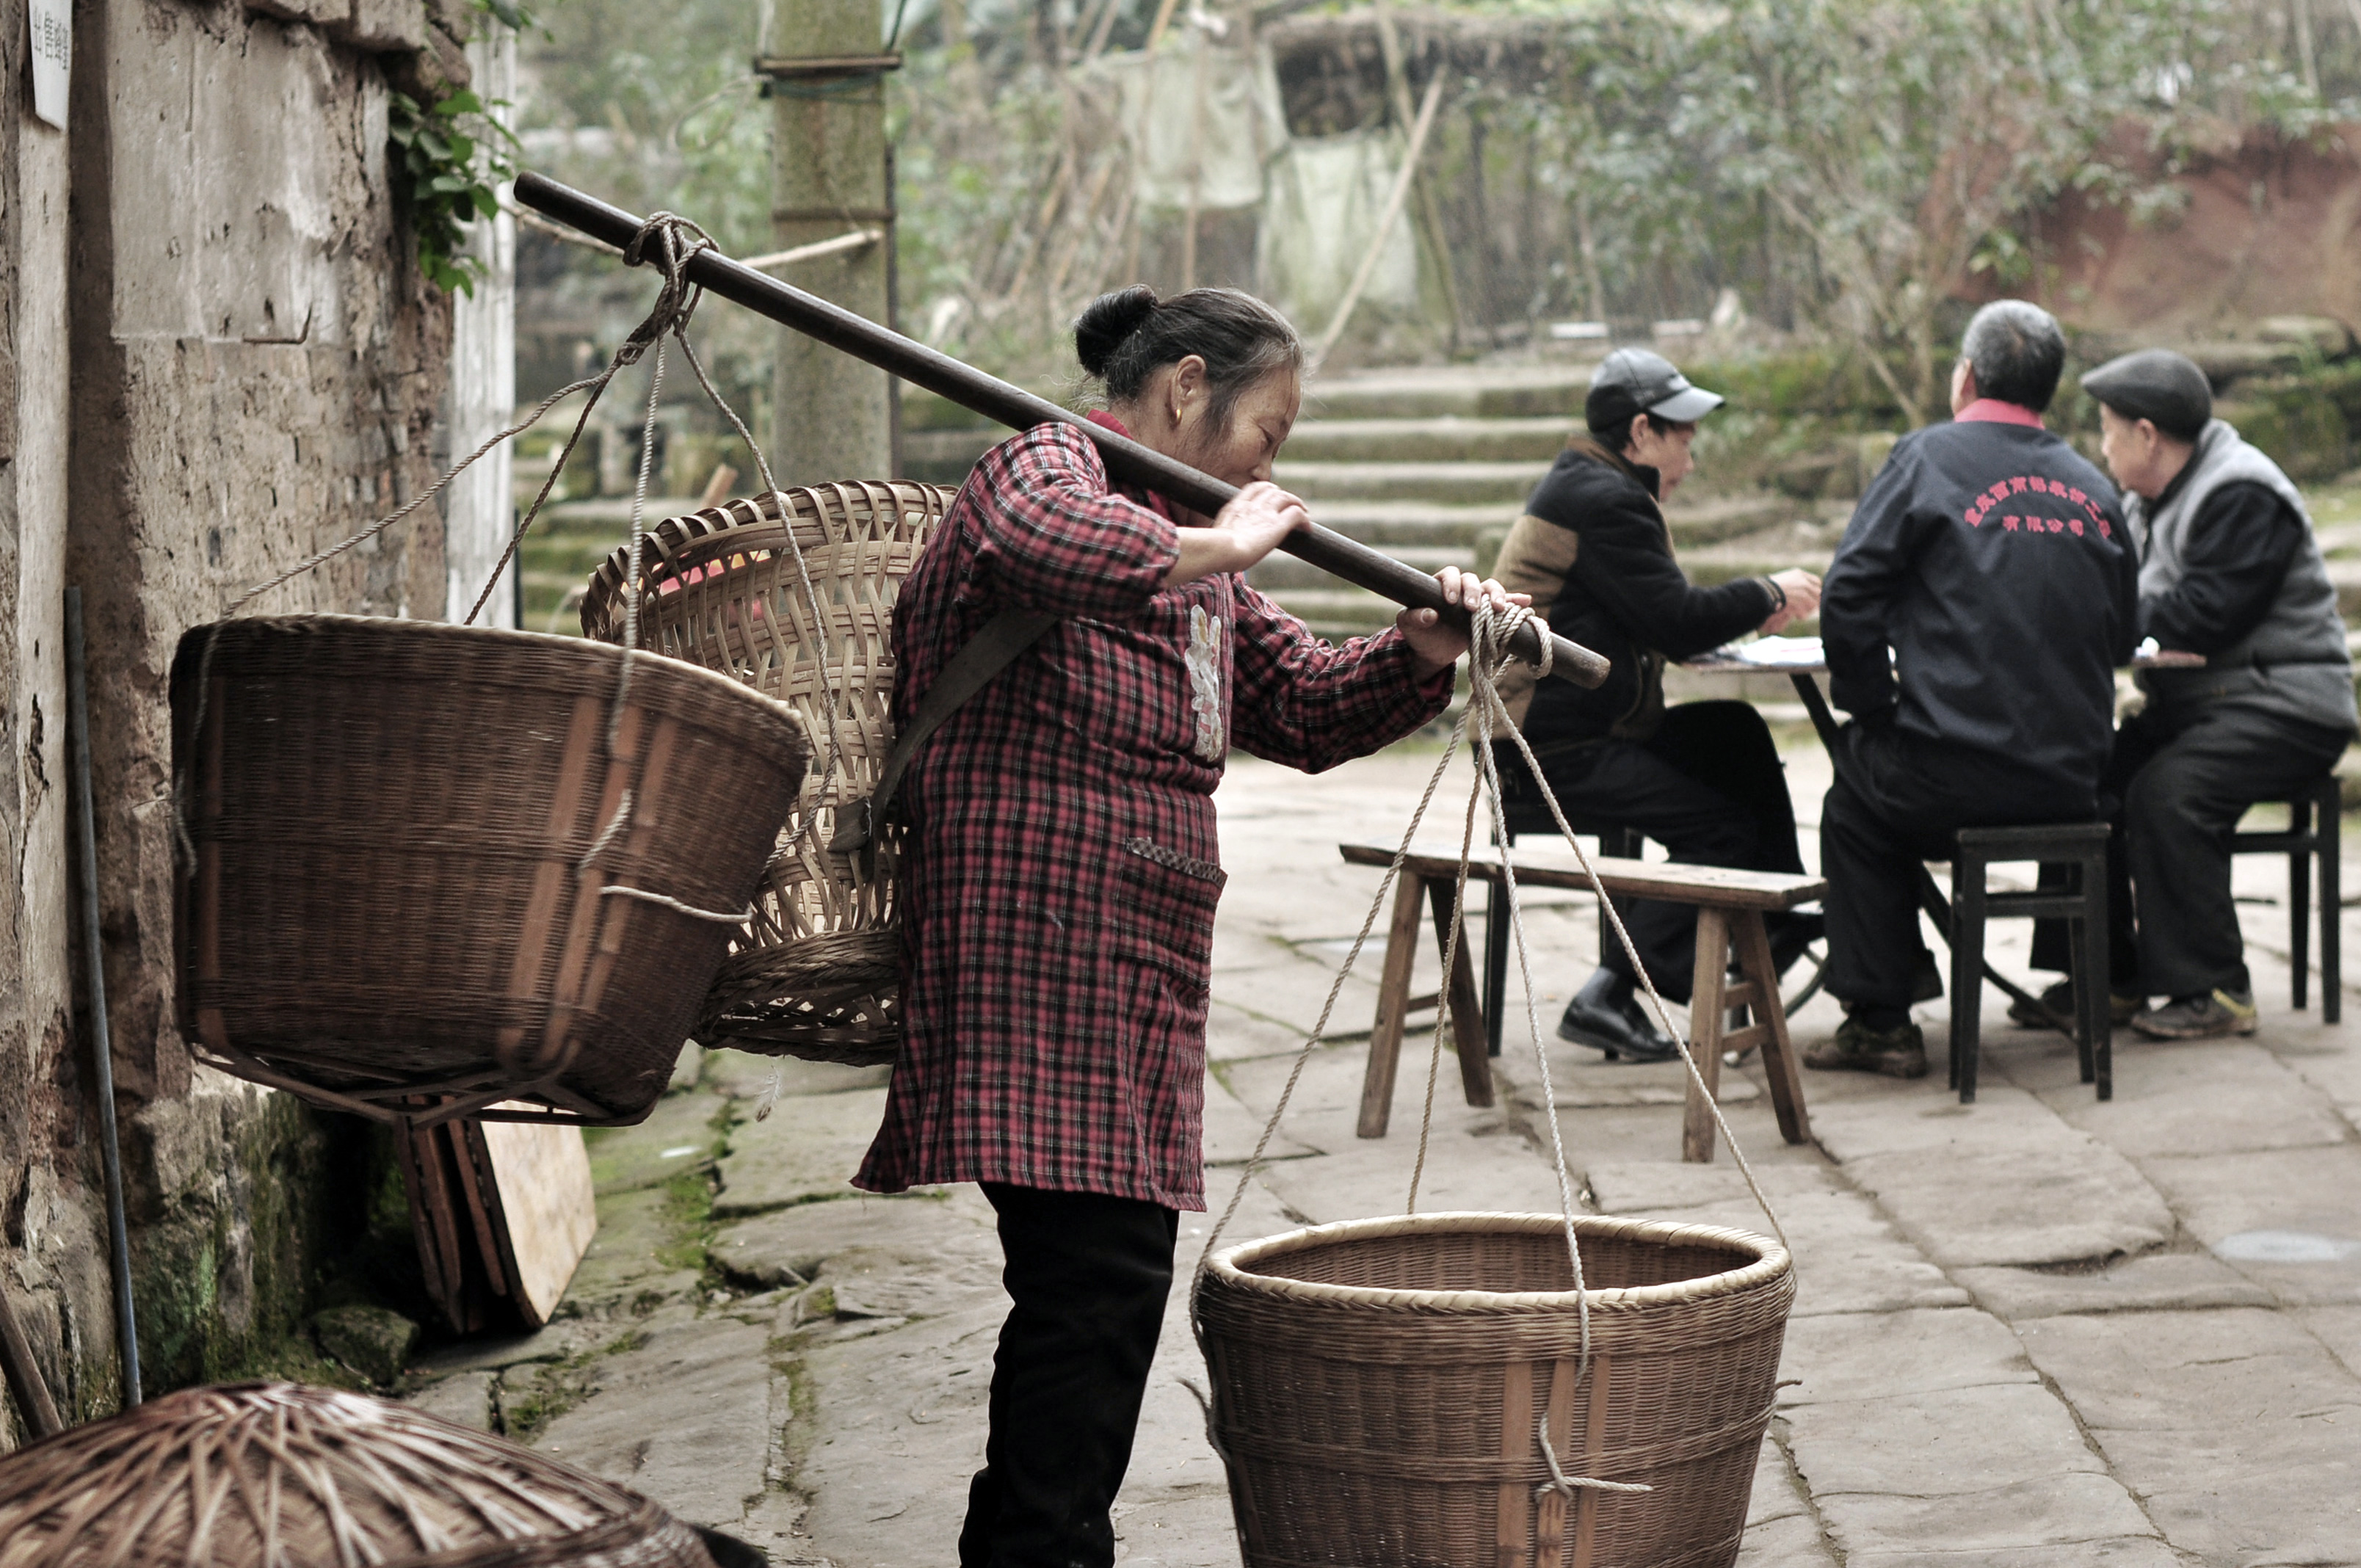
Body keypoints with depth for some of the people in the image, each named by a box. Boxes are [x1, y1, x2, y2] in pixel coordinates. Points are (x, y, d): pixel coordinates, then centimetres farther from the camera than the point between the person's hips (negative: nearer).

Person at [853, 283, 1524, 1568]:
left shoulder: (1192, 563, 27)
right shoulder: (1050, 466, -4)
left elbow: (1303, 707, 25)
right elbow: (1033, 542, -29)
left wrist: (1421, 654, 6)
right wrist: (1226, 545, -18)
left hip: (1132, 969, 10)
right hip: (1042, 944, -10)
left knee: (1090, 1285, 11)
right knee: (1100, 1278, -15)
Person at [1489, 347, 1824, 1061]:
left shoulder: (1589, 488, 20)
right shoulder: (1606, 502, -15)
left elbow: (1655, 615, 22)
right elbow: (1678, 622, -20)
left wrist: (1751, 606, 7)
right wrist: (1769, 595, -4)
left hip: (1572, 728, 11)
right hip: (1557, 749, -11)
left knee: (1735, 733, 16)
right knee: (1722, 829, -14)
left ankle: (1783, 920, 18)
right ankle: (1608, 994, -18)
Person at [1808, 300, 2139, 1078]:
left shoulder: (1928, 458, -4)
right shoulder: (2093, 489, 9)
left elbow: (1848, 596, -10)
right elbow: (2121, 638, 15)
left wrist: (1870, 703, 2)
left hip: (1957, 779, -5)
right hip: (2073, 784, 5)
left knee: (1854, 808, 24)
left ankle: (1880, 1019, 19)